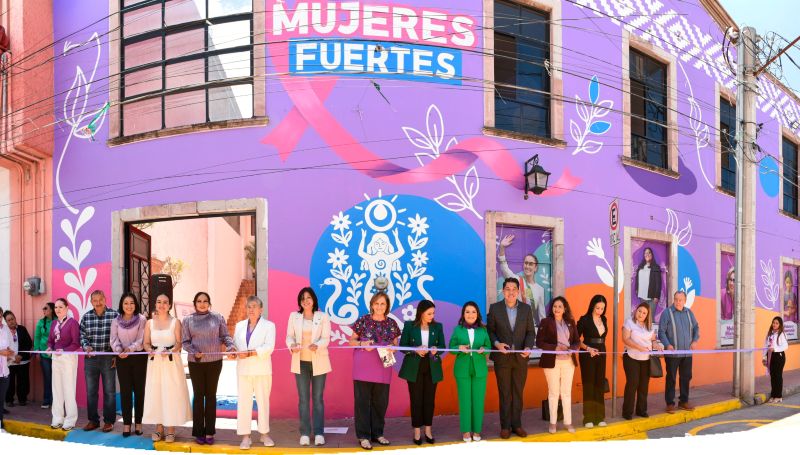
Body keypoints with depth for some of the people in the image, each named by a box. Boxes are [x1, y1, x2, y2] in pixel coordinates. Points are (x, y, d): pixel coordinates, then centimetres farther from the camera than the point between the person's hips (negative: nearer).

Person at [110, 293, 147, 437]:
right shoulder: (116, 321, 4)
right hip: (122, 359, 2)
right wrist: (119, 350, -21)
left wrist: (131, 349, -26)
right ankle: (126, 423, 8)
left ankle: (138, 423, 14)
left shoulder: (142, 320, -5)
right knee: (125, 391, 3)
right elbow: (114, 340, -2)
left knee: (139, 390, 5)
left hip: (139, 358, -2)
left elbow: (141, 340, -11)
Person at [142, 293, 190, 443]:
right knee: (155, 393, 2)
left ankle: (171, 429, 4)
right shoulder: (149, 323, 7)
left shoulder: (175, 322, 0)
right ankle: (159, 428, 12)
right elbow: (146, 343, 7)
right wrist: (150, 350, -14)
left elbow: (179, 343, -3)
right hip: (155, 362, 2)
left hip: (172, 361, -2)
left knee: (171, 393, -3)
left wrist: (170, 351, -21)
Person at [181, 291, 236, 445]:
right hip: (196, 363, 0)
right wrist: (194, 352, -16)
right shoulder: (188, 320, 2)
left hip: (214, 362, 0)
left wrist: (231, 346, -17)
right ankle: (199, 432, 13)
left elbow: (225, 336, 2)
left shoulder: (218, 318, 2)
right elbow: (185, 341, 1)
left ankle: (209, 432, 15)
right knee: (198, 396, 5)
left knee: (211, 395, 8)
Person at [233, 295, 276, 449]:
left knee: (263, 401, 5)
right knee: (243, 401, 0)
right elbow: (234, 343, 12)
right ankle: (245, 436, 5)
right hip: (243, 370, 3)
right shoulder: (240, 325, 14)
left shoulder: (269, 325, -1)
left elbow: (269, 347, -13)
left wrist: (249, 353, -21)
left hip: (262, 370, -3)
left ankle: (264, 433, 18)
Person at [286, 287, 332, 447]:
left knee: (318, 398, 4)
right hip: (300, 362, 1)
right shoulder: (293, 316, 3)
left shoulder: (323, 316, -2)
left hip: (318, 362, -1)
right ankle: (305, 433, 11)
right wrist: (291, 346, -20)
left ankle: (318, 433, 9)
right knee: (303, 398, 5)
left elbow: (326, 338, -7)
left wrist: (317, 345, -27)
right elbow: (289, 336, 2)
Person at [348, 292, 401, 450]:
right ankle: (363, 436, 7)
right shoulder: (363, 320, -2)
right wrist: (362, 344, -16)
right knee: (363, 401, 0)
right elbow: (352, 340, 3)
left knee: (380, 401, 9)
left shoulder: (392, 323, 6)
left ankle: (377, 433, 23)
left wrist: (392, 348, -9)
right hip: (363, 367, -3)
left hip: (383, 368, 3)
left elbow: (396, 344, 13)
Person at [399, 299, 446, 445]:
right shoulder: (409, 326, -3)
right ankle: (417, 431, 10)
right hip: (414, 367, -2)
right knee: (416, 399, 1)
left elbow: (442, 346, 6)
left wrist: (436, 350, -17)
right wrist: (416, 350, -21)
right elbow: (402, 346, -3)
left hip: (432, 368, 2)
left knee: (429, 399, 6)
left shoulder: (437, 327, 4)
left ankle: (428, 430, 17)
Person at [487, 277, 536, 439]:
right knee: (504, 393, 6)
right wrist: (497, 344, -16)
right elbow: (490, 331, 1)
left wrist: (528, 347, -13)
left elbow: (531, 332, 4)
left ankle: (517, 424, 20)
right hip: (502, 357, -2)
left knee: (518, 392, 9)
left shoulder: (526, 309, 3)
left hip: (521, 357, 2)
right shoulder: (494, 308, -3)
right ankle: (505, 426, 14)